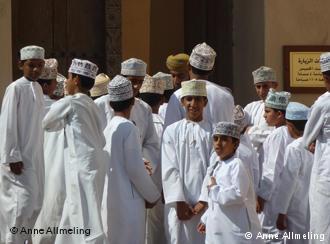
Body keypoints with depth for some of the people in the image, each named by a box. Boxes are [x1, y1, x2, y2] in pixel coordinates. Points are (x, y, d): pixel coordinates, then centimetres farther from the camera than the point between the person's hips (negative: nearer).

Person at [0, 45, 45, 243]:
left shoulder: (38, 89, 11)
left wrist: (39, 155, 14)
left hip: (35, 156, 8)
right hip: (18, 157, -8)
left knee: (35, 203, 10)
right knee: (23, 201, -12)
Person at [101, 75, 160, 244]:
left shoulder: (107, 128, 9)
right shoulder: (128, 128, -12)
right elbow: (135, 168, -14)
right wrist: (152, 196, -2)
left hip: (109, 201, 8)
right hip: (128, 201, -8)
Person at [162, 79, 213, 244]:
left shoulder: (213, 132, 5)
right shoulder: (171, 131, 7)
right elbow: (169, 169, 1)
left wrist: (205, 201, -10)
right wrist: (179, 202, -8)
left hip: (206, 204, 0)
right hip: (180, 205, 0)